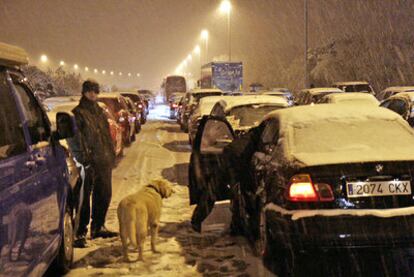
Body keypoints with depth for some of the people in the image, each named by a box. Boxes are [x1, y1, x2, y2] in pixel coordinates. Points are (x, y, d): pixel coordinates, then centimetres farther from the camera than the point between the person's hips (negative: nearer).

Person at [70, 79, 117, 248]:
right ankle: (80, 233, 0)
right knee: (84, 199, -5)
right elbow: (75, 140, -13)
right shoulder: (78, 113, -6)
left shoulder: (100, 112, 18)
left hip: (104, 162, 8)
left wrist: (111, 155, 16)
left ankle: (98, 227, 28)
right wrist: (84, 160, -20)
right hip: (88, 163, -8)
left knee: (104, 195, 14)